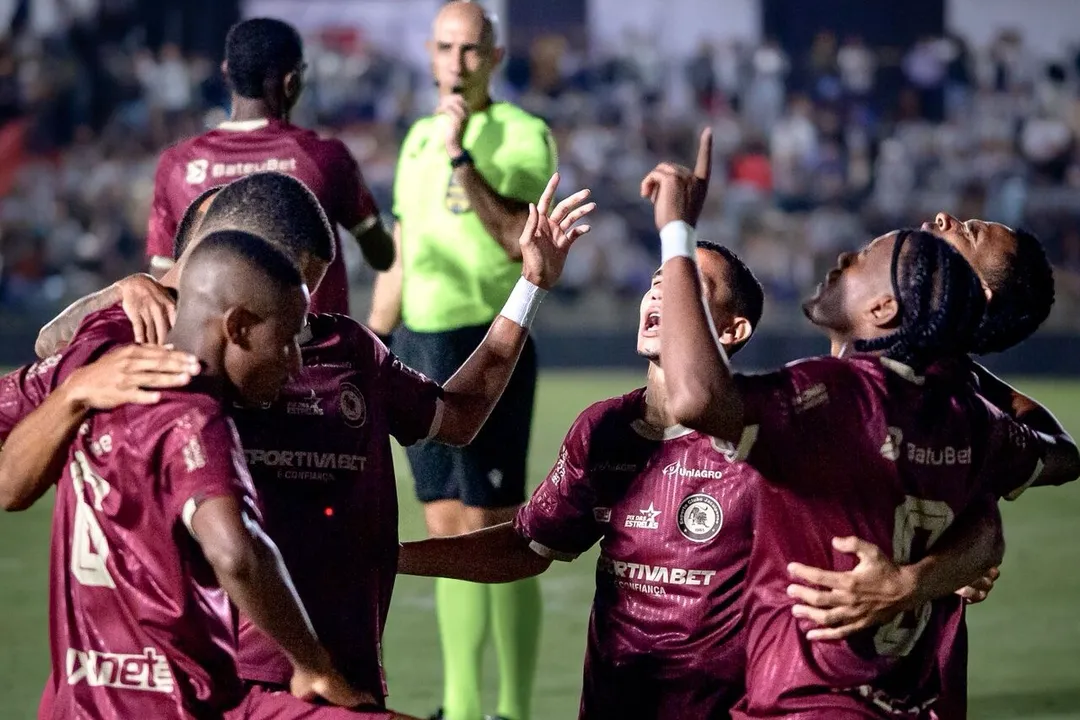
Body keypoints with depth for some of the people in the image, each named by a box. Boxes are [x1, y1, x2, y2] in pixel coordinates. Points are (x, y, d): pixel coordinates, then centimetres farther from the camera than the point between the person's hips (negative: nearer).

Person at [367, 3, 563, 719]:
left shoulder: (523, 135, -6)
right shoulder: (419, 138, 15)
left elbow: (517, 240, -20)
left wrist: (461, 156, -22)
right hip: (420, 347, 7)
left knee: (495, 530, -6)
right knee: (448, 531, 8)